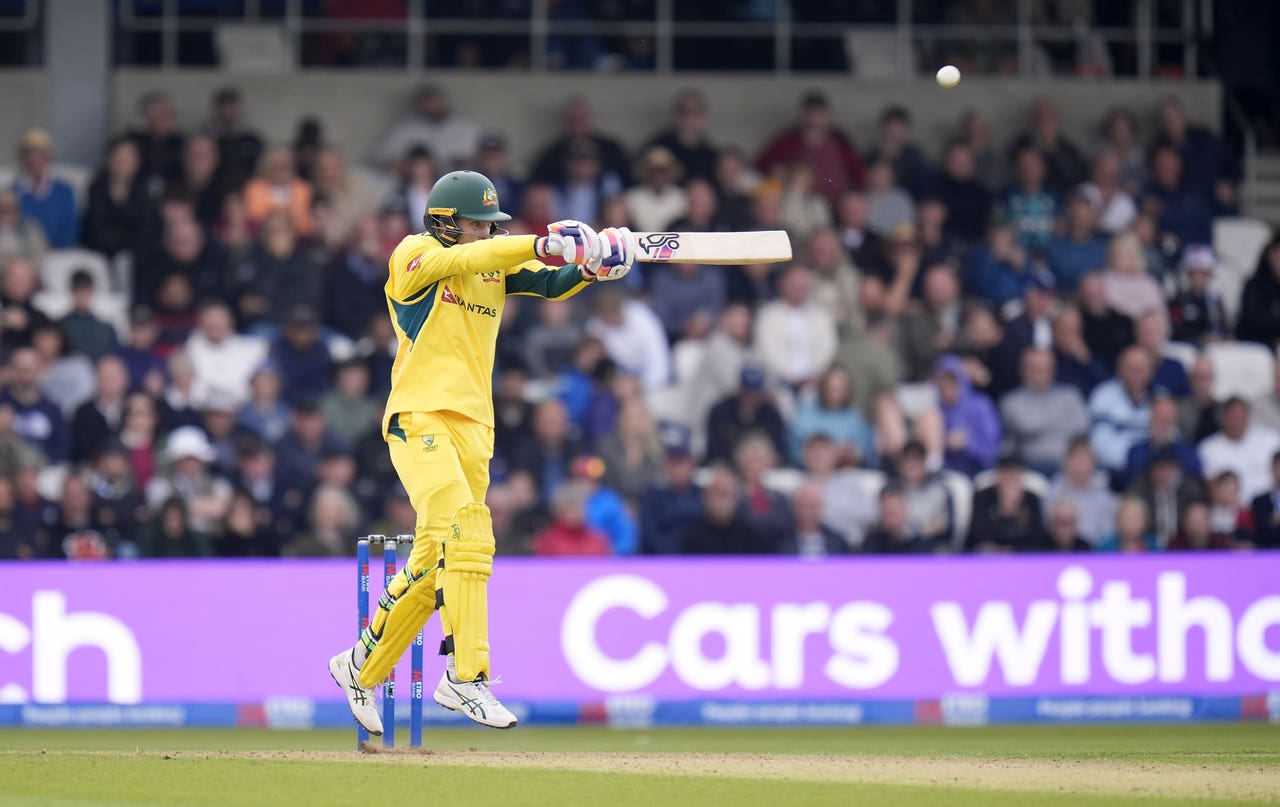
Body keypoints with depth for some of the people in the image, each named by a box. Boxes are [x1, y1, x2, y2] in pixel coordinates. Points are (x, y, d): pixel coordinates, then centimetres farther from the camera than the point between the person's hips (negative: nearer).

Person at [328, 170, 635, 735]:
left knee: (434, 561, 9)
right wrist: (542, 246, -33)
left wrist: (590, 268, -20)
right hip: (419, 420, -7)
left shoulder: (498, 267, 16)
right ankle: (465, 676, -28)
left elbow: (550, 284, 3)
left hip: (474, 429, 7)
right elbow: (460, 260, -22)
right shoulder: (414, 257, -2)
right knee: (467, 535, -24)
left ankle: (362, 666, 26)